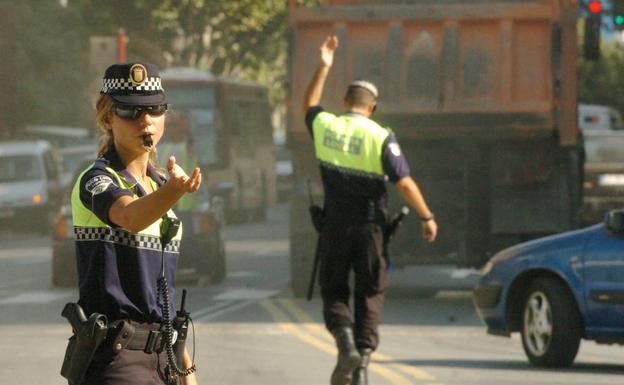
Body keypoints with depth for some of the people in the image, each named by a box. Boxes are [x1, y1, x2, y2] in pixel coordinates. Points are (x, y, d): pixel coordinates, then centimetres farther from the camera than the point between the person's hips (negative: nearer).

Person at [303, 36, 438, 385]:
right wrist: (427, 217, -5)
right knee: (370, 293, 10)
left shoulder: (325, 127, -1)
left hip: (334, 226, 2)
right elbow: (405, 182, -15)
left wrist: (324, 67, 30)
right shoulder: (381, 138, -11)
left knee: (334, 290, 12)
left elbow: (310, 106, 24)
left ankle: (345, 340, -13)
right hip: (369, 226, -2)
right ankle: (364, 354, 0)